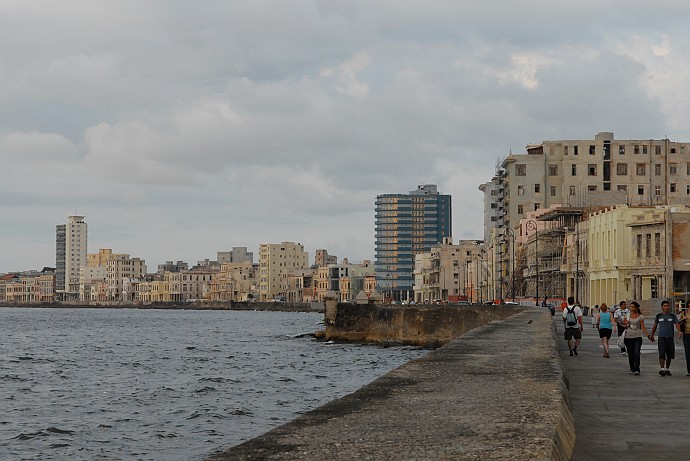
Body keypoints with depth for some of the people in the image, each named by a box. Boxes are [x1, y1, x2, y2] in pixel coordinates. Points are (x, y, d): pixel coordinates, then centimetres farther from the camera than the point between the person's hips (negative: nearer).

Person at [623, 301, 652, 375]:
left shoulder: (640, 317, 1)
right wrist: (625, 325, -9)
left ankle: (637, 370, -15)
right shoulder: (627, 316, 8)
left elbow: (643, 327, -3)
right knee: (630, 354, 8)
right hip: (628, 337, 3)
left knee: (636, 354, -13)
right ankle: (632, 369, 23)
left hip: (637, 337, -3)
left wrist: (648, 335, -14)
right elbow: (623, 326, 16)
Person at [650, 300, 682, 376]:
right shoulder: (658, 316, 4)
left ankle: (667, 369, 22)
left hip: (670, 338, 1)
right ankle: (662, 369, -22)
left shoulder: (673, 316, 2)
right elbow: (655, 326, 15)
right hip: (661, 338, -1)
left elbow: (677, 324, -9)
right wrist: (652, 335, 21)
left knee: (669, 355, 7)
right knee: (662, 354, -14)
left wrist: (679, 332, -27)